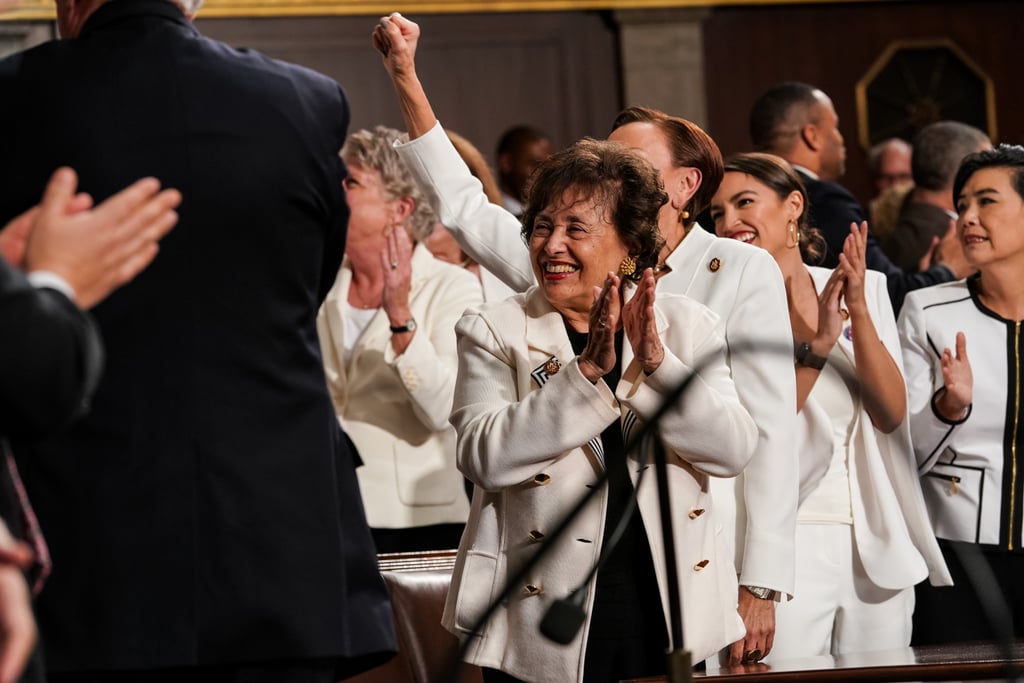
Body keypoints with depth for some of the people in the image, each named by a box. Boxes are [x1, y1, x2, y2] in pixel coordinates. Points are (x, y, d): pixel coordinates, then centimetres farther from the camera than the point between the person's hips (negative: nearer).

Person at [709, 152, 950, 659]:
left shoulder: (867, 289, 6)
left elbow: (890, 414, -4)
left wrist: (857, 311, -14)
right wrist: (815, 345, -22)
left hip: (879, 545, 3)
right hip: (787, 543, -3)